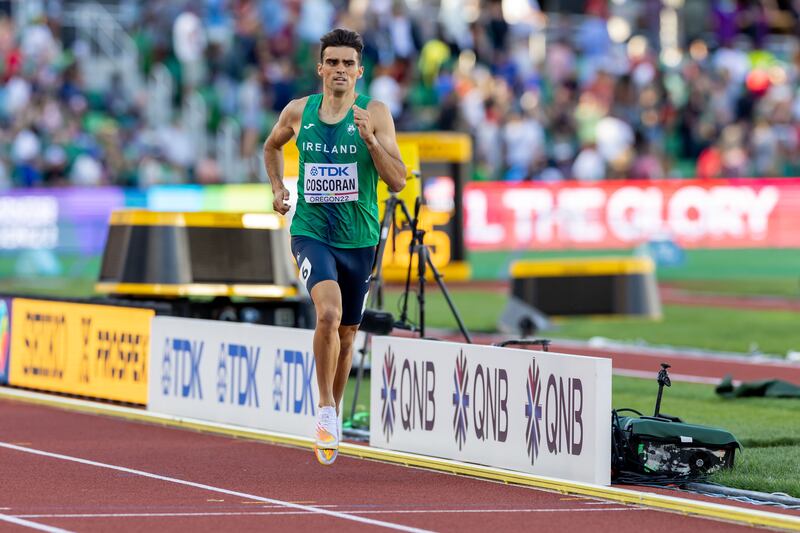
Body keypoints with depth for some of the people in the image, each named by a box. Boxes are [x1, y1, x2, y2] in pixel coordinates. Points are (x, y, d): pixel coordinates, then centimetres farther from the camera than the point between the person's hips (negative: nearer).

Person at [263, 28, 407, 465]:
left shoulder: (375, 114, -6)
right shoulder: (297, 112, 1)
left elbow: (398, 181, -11)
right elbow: (272, 146, 24)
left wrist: (370, 140, -23)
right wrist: (277, 187, 10)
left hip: (358, 237, 1)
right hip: (311, 231, -1)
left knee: (347, 332, 13)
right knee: (329, 312, -26)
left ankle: (333, 412, 36)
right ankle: (325, 410, -14)